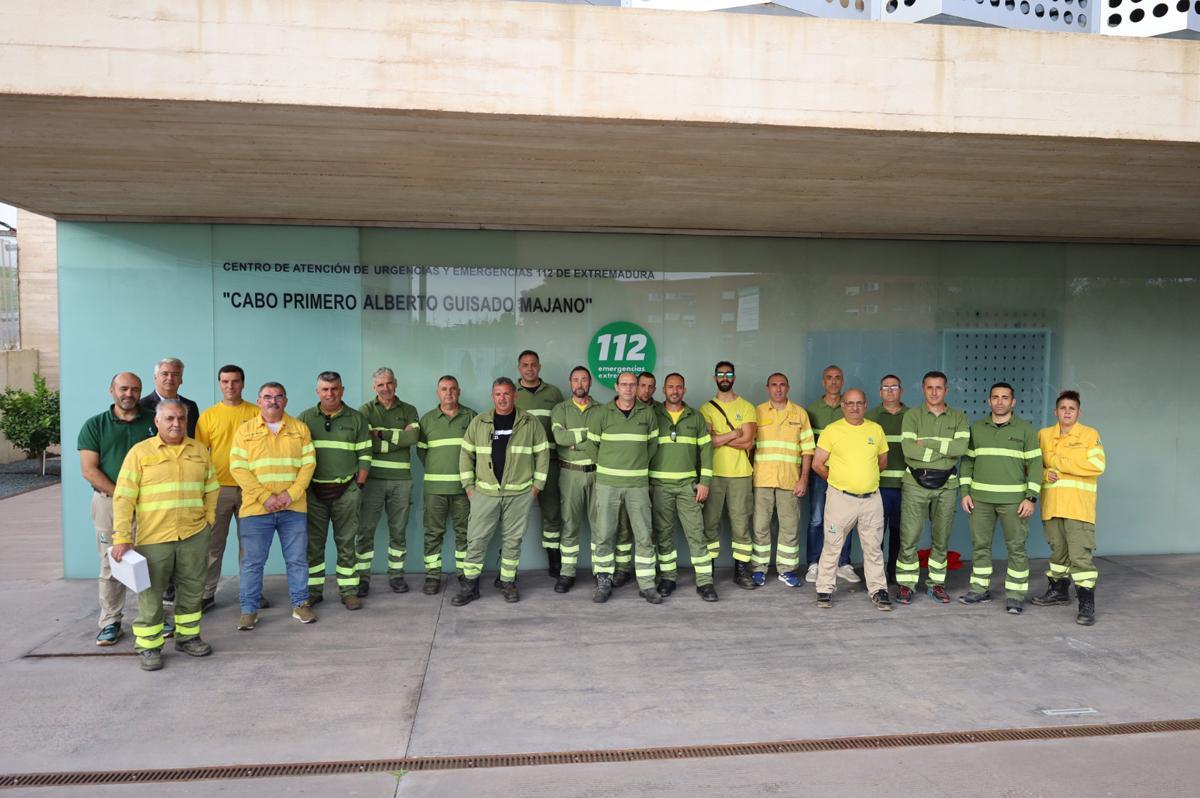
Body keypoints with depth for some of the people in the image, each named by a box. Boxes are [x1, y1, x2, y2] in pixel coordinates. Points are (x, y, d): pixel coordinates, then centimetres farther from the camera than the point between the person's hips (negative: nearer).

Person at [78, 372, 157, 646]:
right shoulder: (95, 425, 3)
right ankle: (111, 622, 14)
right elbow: (89, 470, -3)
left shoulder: (154, 422, 6)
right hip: (109, 502, -1)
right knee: (111, 566, 4)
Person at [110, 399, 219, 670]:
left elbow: (211, 488, 16)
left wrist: (209, 519, 6)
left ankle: (188, 636, 27)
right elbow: (123, 497, -6)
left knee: (192, 590, 12)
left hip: (194, 536, 3)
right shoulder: (140, 452, -3)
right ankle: (149, 646, 17)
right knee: (150, 594, 5)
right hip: (153, 537, -3)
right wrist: (122, 537, -11)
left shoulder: (199, 450, 8)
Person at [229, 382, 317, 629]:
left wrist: (291, 493, -11)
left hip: (294, 508, 1)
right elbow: (238, 468, -5)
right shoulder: (245, 430, 2)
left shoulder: (300, 429, 7)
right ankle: (249, 610, 17)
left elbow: (309, 463, 2)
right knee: (252, 561, 5)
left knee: (297, 559, 8)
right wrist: (265, 497, -14)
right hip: (256, 508, -1)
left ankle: (300, 604, 21)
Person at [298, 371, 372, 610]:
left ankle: (349, 591, 11)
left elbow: (364, 455, 4)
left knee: (346, 543, 4)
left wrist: (359, 485, -2)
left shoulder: (357, 419, 5)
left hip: (346, 490, -1)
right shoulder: (305, 418, 6)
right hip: (313, 490, 1)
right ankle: (313, 590, 17)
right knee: (313, 543, 6)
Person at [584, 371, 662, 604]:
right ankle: (603, 583, 16)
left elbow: (653, 443, 15)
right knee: (603, 534, 2)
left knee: (644, 535, 1)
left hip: (638, 483, 1)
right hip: (607, 483, -1)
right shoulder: (601, 414, -1)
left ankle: (647, 585, 11)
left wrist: (638, 463, 11)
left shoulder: (647, 414, 4)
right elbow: (592, 445, 7)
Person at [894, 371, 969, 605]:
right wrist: (945, 450, -12)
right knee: (909, 536, -3)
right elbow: (909, 449, -15)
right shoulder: (912, 416, 1)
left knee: (941, 539, 10)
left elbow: (961, 447, -13)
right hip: (915, 483, -2)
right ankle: (906, 584, 8)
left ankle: (936, 583, 22)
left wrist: (927, 441, -14)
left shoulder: (958, 417, 5)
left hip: (946, 485, 2)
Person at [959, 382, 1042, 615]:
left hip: (1013, 499, -3)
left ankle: (1015, 595, 8)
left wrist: (1031, 497, -9)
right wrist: (965, 491, 3)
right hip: (980, 497, 3)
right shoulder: (976, 428, 8)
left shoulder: (1025, 429, 0)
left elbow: (1035, 464, -2)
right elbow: (967, 460, 11)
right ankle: (980, 589, 19)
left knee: (1016, 547, 0)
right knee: (979, 544, 8)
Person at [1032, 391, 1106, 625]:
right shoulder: (1043, 435, 10)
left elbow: (1097, 465, -13)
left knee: (1080, 554, -9)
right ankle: (1059, 590, 31)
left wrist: (1058, 462, -12)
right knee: (1057, 550, 16)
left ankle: (1087, 603, -4)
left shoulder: (1090, 434, -1)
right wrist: (1045, 474, -8)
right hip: (1051, 506, 4)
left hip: (1078, 506, -4)